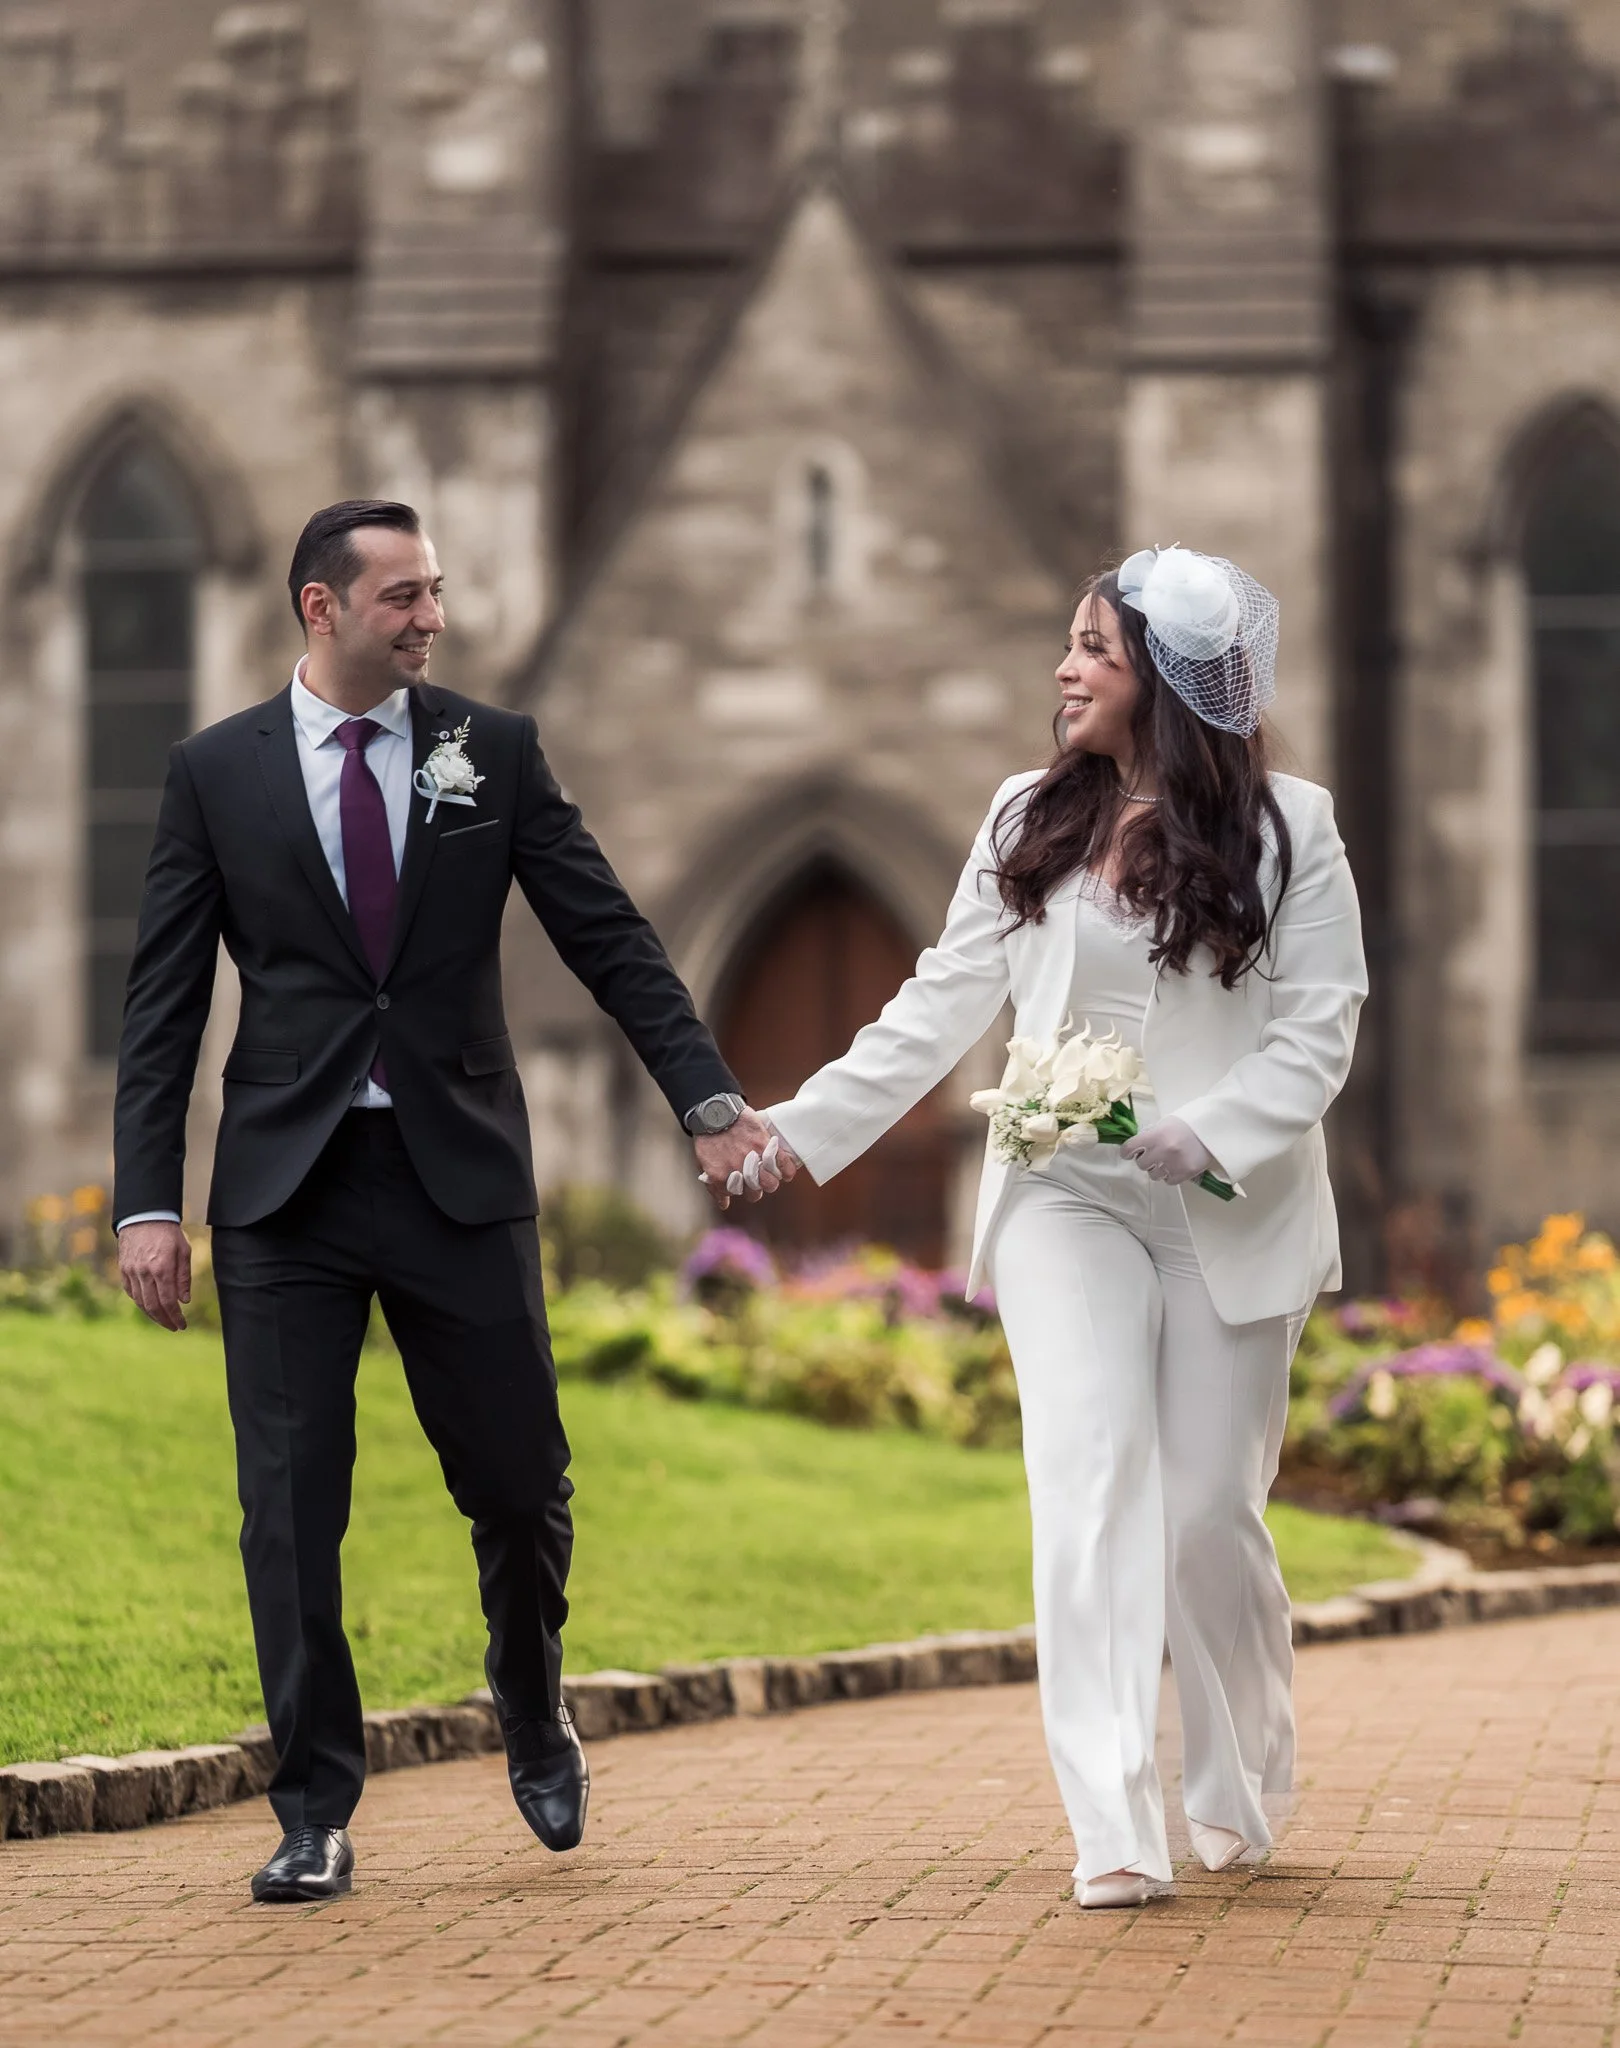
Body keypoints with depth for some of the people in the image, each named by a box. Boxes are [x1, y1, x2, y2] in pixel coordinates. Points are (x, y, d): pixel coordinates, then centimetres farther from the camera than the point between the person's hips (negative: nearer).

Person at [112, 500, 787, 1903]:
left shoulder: (493, 753, 5)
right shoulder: (218, 773, 3)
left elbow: (609, 941, 5)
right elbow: (165, 1002, 4)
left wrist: (712, 1099, -5)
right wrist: (148, 1201, -4)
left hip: (460, 1174, 1)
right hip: (286, 1186, -1)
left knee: (521, 1483, 6)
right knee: (291, 1508, -2)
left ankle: (537, 1723, 34)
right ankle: (317, 1812, 8)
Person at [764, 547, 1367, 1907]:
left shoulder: (1287, 830, 0)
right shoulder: (1031, 822, 8)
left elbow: (1319, 1029, -4)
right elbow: (945, 1004, 8)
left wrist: (1208, 1133, -18)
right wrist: (804, 1125, 2)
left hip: (1228, 1215, -1)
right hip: (1066, 1200, 1)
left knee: (1209, 1510, 2)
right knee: (1092, 1471, -16)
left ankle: (1239, 1791, 28)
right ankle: (1114, 1830, -22)